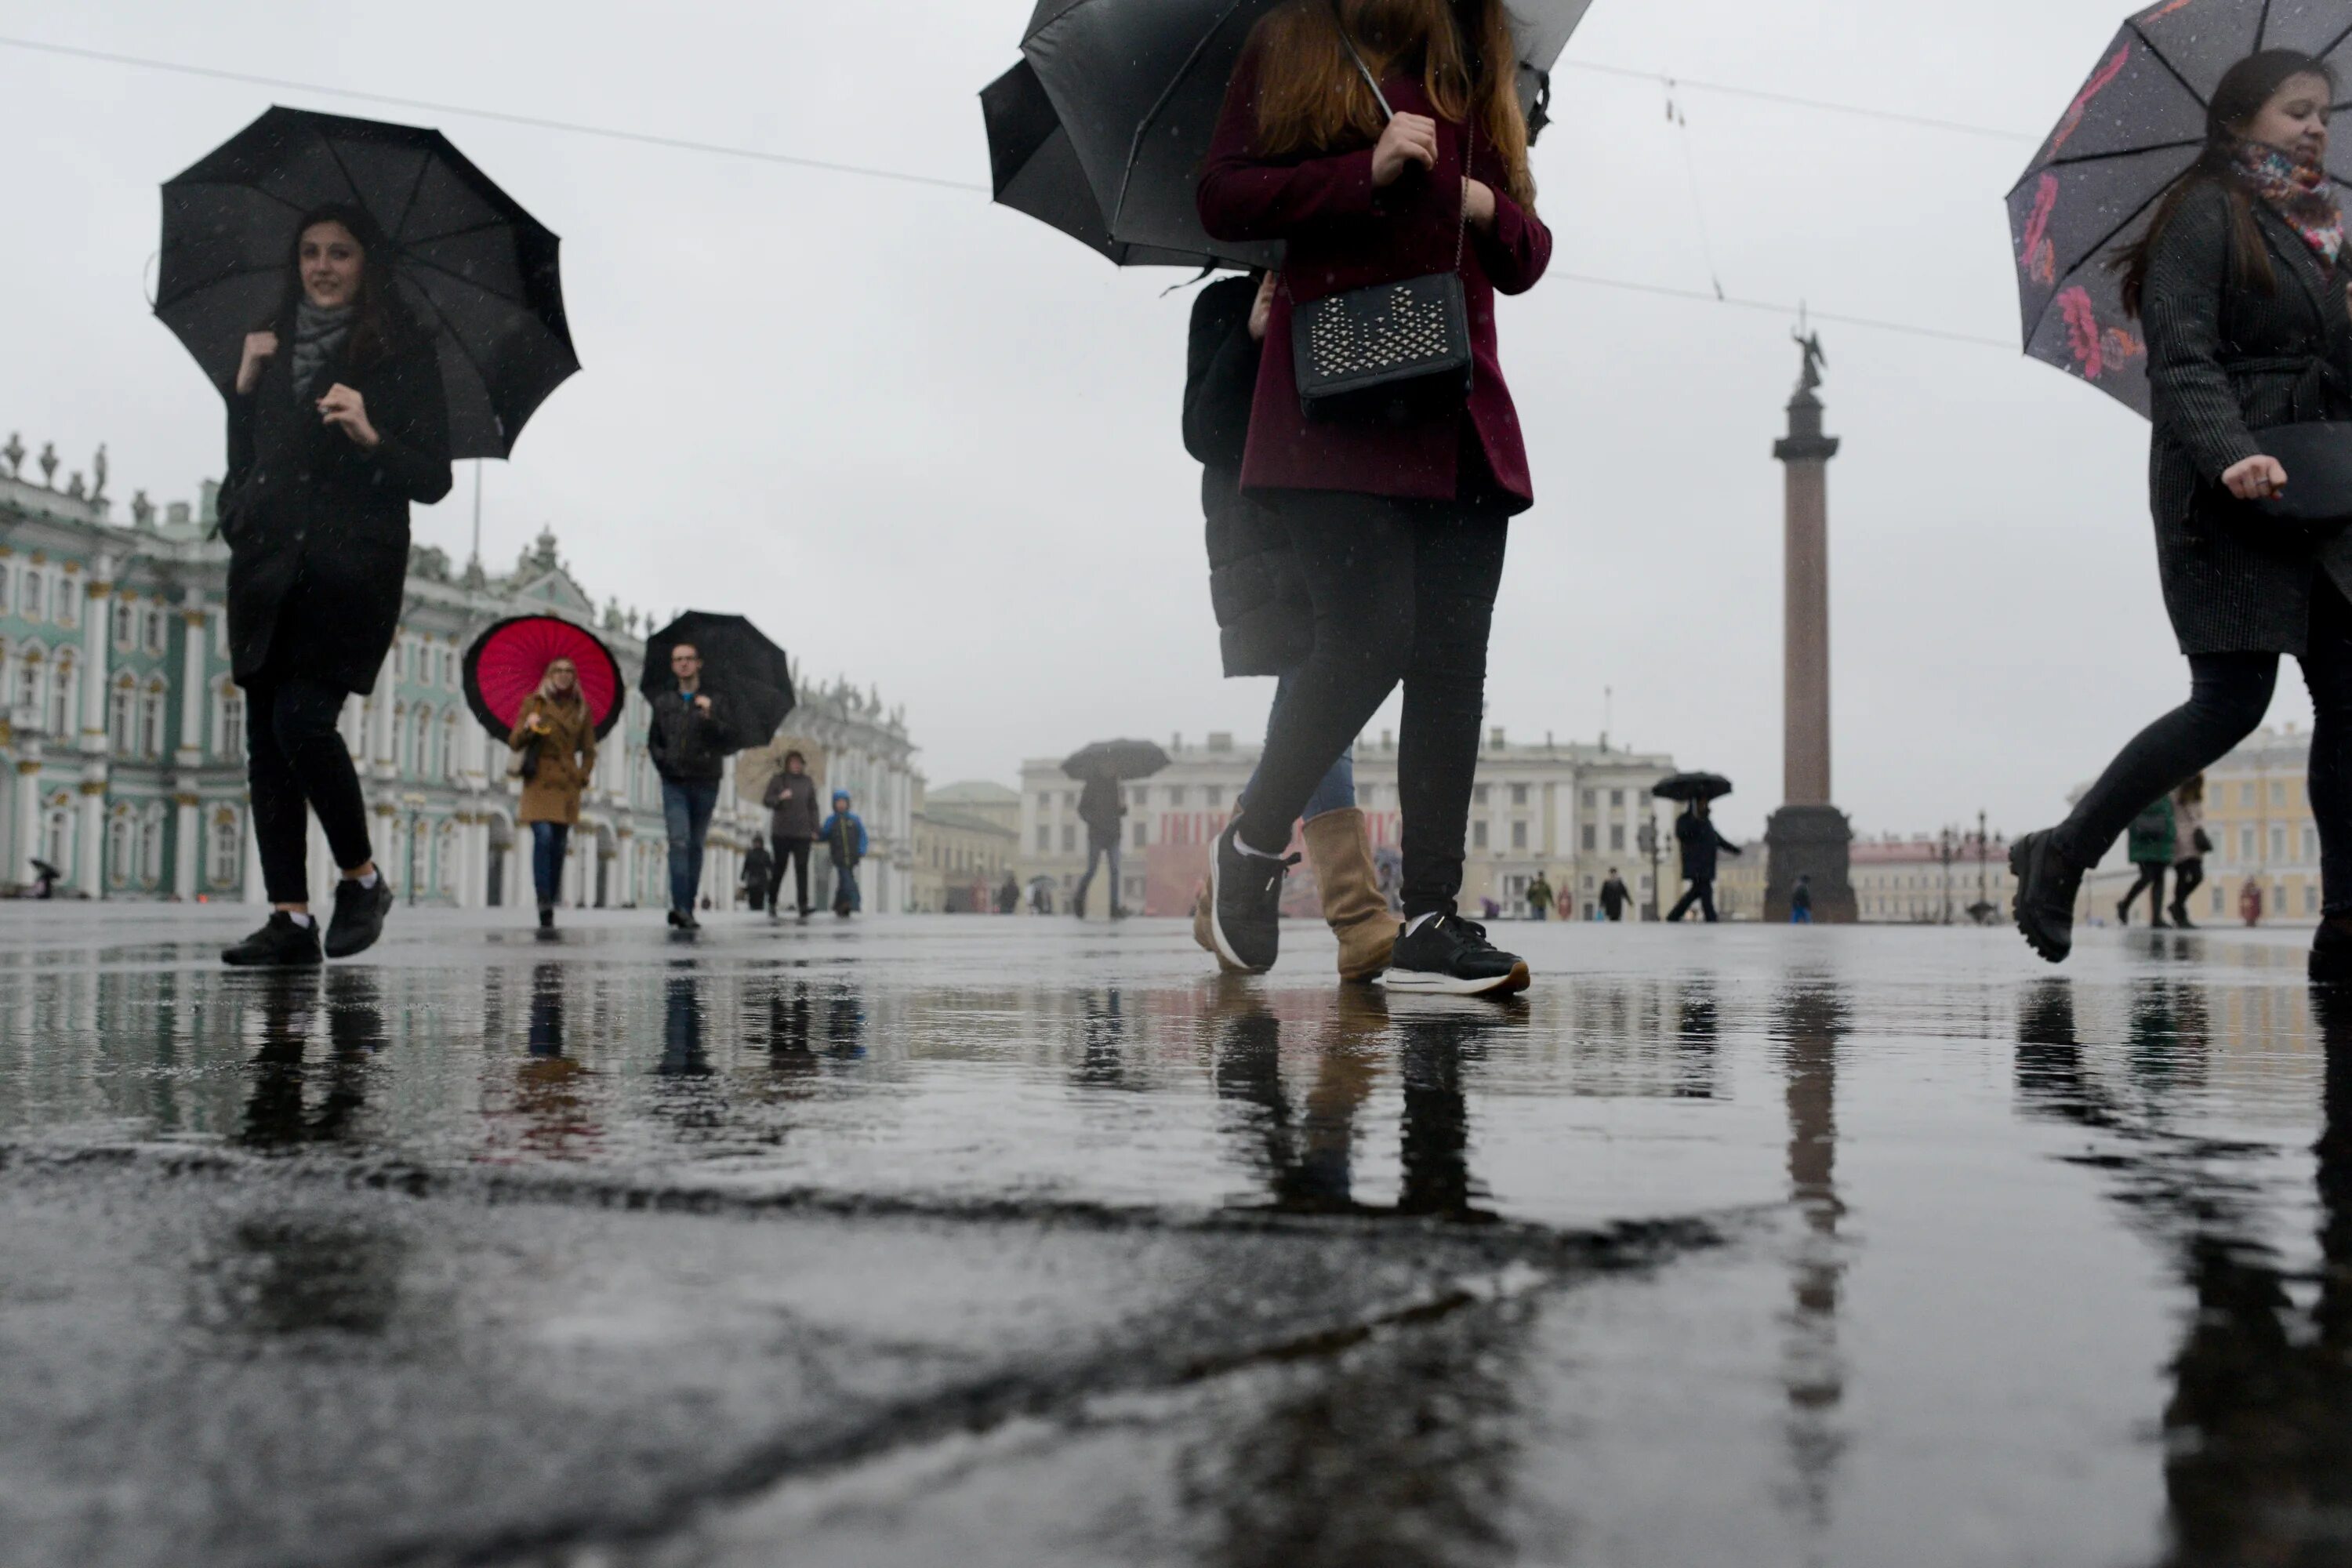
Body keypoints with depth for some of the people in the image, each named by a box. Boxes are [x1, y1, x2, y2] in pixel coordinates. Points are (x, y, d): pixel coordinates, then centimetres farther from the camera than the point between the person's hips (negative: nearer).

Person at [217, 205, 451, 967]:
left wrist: (370, 437, -17)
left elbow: (433, 480, 0)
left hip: (350, 567, -5)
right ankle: (291, 918, 2)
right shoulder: (274, 345, 18)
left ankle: (362, 877, 2)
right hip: (267, 565, 5)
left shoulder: (402, 353, 4)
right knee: (266, 736, -1)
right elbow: (243, 460, 22)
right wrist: (244, 384, 8)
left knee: (303, 717, -19)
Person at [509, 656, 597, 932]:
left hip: (567, 785, 2)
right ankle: (544, 900, -22)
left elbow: (588, 750, 18)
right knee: (543, 836, -19)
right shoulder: (534, 703, 6)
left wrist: (582, 777, 3)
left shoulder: (581, 709, 11)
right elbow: (514, 744, 3)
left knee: (559, 845, 1)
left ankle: (549, 908, 8)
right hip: (539, 782, -2)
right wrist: (528, 728, -17)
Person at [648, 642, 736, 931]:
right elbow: (654, 742, 19)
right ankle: (681, 907, -20)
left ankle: (686, 908, 12)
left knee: (696, 846, 5)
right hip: (674, 783, 0)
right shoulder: (663, 703, 12)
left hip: (705, 783, 0)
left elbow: (729, 742, -4)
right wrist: (662, 761, 0)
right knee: (680, 841, -14)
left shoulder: (715, 701, 4)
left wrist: (711, 717, -19)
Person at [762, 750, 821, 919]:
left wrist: (815, 829, 4)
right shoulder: (778, 780, 4)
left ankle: (803, 904, -12)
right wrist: (780, 798, -18)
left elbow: (813, 807, 11)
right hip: (781, 832, -1)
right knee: (779, 867, 4)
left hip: (803, 834, 1)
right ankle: (772, 901, 18)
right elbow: (766, 801, 1)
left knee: (802, 869, -7)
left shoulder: (808, 782, 10)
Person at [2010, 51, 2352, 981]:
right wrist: (2231, 455, -29)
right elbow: (2181, 358, -16)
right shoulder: (2208, 214, -4)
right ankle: (2061, 857, 2)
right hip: (2221, 498, -8)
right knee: (2231, 702, -12)